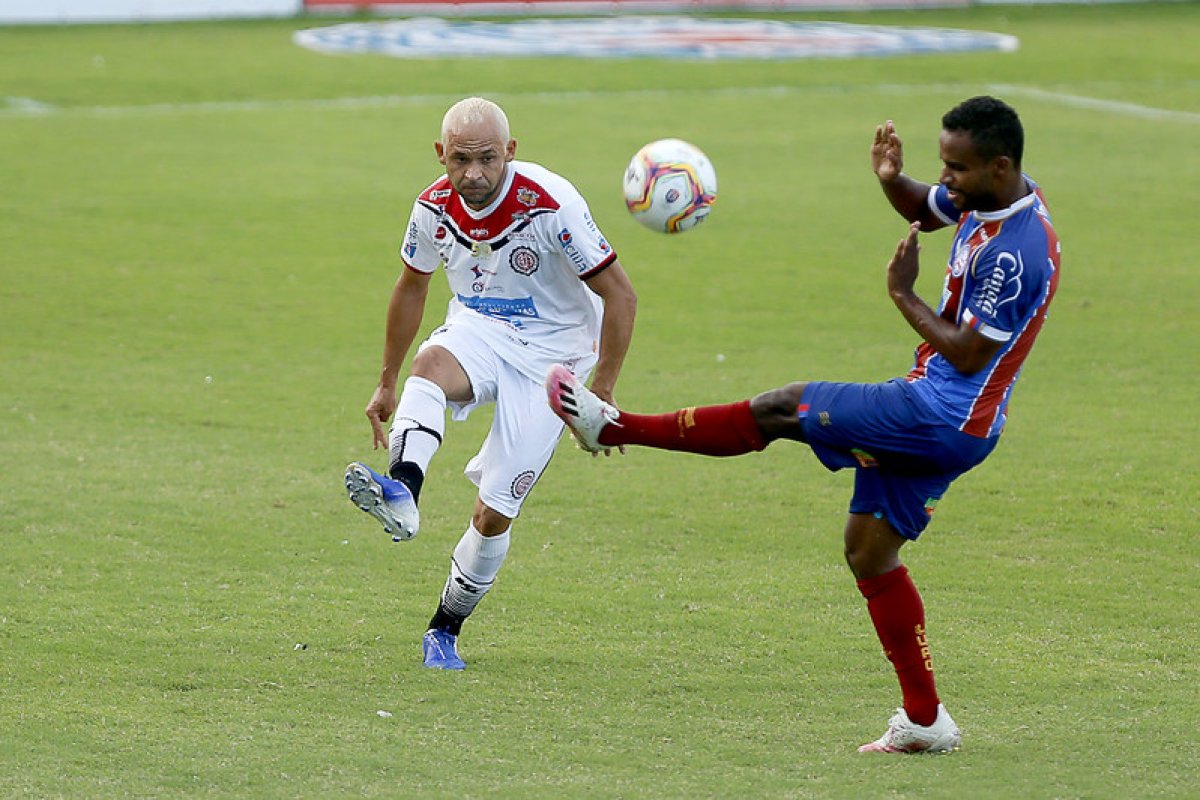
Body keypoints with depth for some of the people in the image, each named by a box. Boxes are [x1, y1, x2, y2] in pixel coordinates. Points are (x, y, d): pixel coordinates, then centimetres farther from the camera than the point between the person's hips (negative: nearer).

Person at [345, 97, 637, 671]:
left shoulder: (552, 206, -23)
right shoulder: (435, 206, -7)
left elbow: (619, 295, -15)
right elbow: (412, 288, 13)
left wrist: (601, 393, -16)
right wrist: (387, 384, 17)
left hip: (549, 359, -3)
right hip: (476, 335, 3)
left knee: (494, 515, -8)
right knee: (432, 363, -35)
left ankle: (445, 630, 13)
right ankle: (401, 497, -58)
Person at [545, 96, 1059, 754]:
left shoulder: (1018, 252, -26)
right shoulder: (989, 197, 5)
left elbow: (967, 354, -24)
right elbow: (922, 210, 25)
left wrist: (903, 295, -14)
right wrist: (891, 179, 2)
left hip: (943, 416, -10)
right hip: (941, 418, 10)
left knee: (778, 410, -5)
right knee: (868, 550, 13)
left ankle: (612, 428, 7)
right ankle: (925, 722, 15)